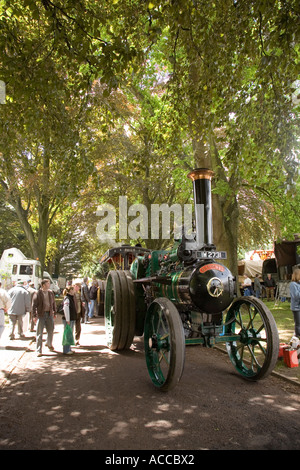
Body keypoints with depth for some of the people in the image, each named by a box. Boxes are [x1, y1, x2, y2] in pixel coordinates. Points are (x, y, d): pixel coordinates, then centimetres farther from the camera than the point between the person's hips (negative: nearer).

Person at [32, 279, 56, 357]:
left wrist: (54, 312, 13)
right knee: (39, 333, 0)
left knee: (50, 331, 13)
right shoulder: (37, 293, -7)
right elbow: (34, 305, -7)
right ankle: (38, 350, 7)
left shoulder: (51, 293, 8)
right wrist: (34, 315, -12)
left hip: (49, 314, 5)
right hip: (41, 315, -5)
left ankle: (49, 344, 41)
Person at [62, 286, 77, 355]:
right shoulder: (67, 298, -15)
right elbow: (66, 309, -21)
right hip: (68, 320, -10)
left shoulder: (71, 298, 15)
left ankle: (68, 349, 24)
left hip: (72, 319, 10)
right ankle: (66, 350, 4)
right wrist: (67, 320, -22)